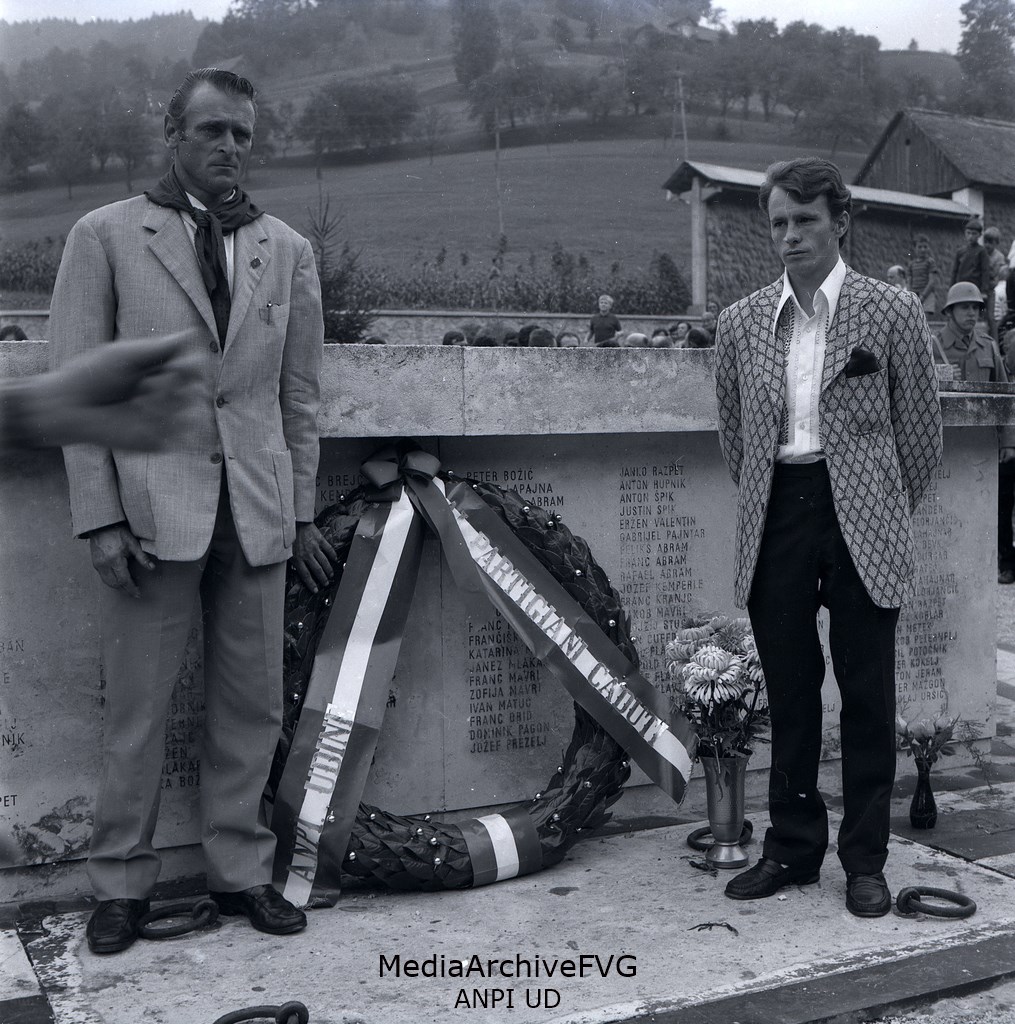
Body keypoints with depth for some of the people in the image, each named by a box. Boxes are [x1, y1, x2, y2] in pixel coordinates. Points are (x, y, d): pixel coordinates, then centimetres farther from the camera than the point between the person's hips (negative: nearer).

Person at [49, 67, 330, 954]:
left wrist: (303, 510, 11)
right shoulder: (105, 236, 3)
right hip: (151, 505, -2)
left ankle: (241, 871, 22)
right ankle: (121, 881, 19)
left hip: (256, 508, 3)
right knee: (137, 707, 3)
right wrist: (100, 517, -7)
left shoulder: (288, 250, 11)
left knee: (251, 705, 7)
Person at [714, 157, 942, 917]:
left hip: (860, 524, -2)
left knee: (867, 695, 4)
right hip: (777, 520, 3)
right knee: (789, 692, 10)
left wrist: (887, 512, 8)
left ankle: (865, 860, 18)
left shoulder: (892, 311, -1)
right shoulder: (742, 322, 7)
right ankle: (793, 847, 24)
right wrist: (764, 501, 13)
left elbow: (920, 431, 4)